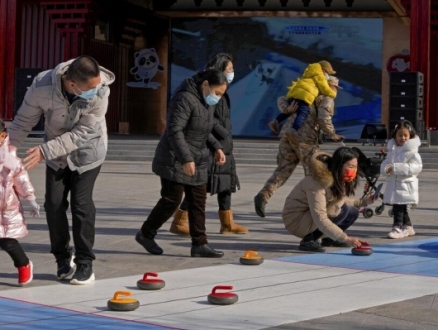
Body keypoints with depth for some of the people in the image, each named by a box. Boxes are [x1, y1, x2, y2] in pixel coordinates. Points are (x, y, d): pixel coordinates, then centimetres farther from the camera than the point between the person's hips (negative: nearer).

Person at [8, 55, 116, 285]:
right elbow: (24, 120, -13)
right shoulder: (42, 87, -29)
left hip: (87, 153, -2)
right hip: (56, 153, 2)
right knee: (54, 204, -1)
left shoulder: (100, 92, -33)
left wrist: (45, 151, -34)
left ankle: (84, 263, 4)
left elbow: (83, 133, -30)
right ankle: (62, 258, 17)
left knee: (81, 204, -8)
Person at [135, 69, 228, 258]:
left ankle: (199, 244, 9)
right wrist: (186, 159, -29)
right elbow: (175, 131, -25)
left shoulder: (207, 102, 10)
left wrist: (216, 147, 8)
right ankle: (146, 234, 14)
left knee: (198, 201, 5)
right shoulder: (185, 99, -20)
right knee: (172, 200, -4)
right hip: (175, 160, -9)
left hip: (196, 161, 9)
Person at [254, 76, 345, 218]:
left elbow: (282, 99, 19)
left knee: (283, 170, 7)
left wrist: (287, 109, 0)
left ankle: (263, 195, -10)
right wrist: (332, 135, 2)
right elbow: (323, 119, -12)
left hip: (287, 133, 7)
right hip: (305, 137, -7)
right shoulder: (327, 99, 4)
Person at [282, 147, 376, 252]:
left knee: (353, 212, -5)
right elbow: (320, 220, -35)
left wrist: (363, 201, -6)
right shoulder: (318, 181, -30)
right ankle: (308, 240, -18)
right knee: (342, 210, -28)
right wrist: (346, 239, -39)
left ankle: (329, 239, 13)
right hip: (296, 221, -9)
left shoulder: (339, 179, -2)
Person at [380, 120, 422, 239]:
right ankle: (407, 227, 29)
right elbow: (385, 163, 14)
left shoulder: (412, 151, -10)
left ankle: (398, 227, -1)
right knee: (401, 208, 16)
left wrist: (395, 168, -25)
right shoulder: (392, 149, 11)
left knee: (399, 207, -9)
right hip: (393, 184, 7)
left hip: (405, 185, -7)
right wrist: (386, 168, -14)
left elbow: (416, 167, -20)